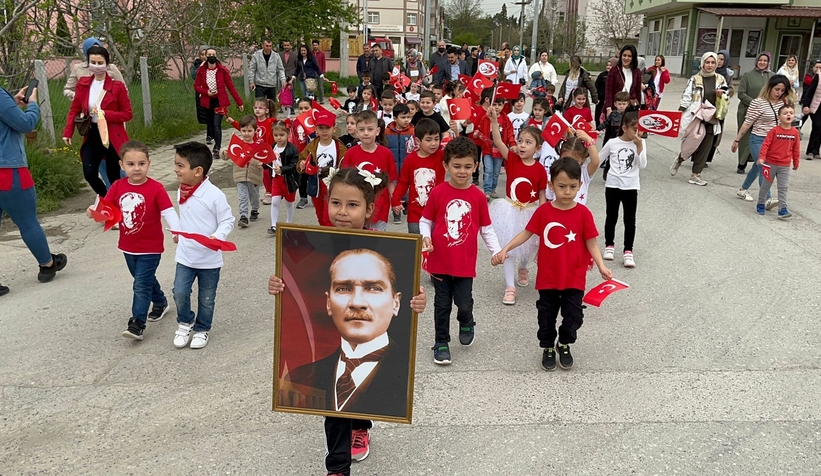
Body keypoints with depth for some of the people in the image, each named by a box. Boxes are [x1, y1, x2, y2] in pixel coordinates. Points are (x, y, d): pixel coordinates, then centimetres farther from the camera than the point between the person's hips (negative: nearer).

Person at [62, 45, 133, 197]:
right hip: (92, 134, 3)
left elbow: (128, 114, -7)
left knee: (113, 177, 3)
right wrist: (67, 132, 1)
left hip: (112, 136, -3)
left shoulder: (117, 86, -7)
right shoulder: (83, 84, 5)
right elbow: (74, 110, 10)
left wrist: (105, 114, -20)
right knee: (90, 174, -4)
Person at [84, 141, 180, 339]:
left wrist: (177, 231, -38)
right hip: (128, 246, 6)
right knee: (144, 280, 23)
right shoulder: (117, 187, -4)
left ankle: (137, 324, 0)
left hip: (150, 248, -5)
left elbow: (168, 212, -22)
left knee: (141, 285, -6)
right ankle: (160, 302, 46)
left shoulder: (156, 188, -17)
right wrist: (93, 212, -25)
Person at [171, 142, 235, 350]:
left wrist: (217, 237, -30)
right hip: (184, 255, 5)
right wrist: (178, 232, 18)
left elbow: (227, 221, -15)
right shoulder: (181, 191, 0)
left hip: (209, 258, -4)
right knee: (180, 292, -3)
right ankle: (185, 322, 24)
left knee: (206, 299, 11)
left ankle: (202, 329, 33)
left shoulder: (214, 195, -21)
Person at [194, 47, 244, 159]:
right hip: (208, 102, 3)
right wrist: (206, 92, -15)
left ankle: (217, 150, -12)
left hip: (220, 101, -3)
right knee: (211, 125, 13)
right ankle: (217, 143, 31)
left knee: (217, 125, -14)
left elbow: (230, 87, -6)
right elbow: (196, 86, 6)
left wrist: (239, 102, -6)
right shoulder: (201, 71, -2)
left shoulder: (223, 70, -8)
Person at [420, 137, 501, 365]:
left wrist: (497, 251, -6)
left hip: (465, 262, 0)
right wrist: (425, 237, -18)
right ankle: (441, 343, 27)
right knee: (442, 305, 10)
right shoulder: (438, 193, -7)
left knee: (464, 304, 0)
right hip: (440, 260, 0)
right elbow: (425, 221, 1)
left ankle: (466, 323, 35)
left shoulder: (478, 196, -3)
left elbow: (486, 228, 3)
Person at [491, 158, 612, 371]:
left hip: (574, 278, 0)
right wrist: (505, 250, -10)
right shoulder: (543, 211, -8)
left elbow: (591, 242, -6)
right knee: (547, 315, 14)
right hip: (548, 277, 1)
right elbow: (526, 233, -2)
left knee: (573, 315, 10)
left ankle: (564, 345, 35)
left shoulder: (583, 213, -10)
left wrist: (601, 266, -18)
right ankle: (548, 348, 34)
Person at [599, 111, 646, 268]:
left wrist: (639, 147, -19)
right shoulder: (612, 143, -4)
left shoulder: (640, 143, -3)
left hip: (631, 187, 0)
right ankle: (609, 245, 26)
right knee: (611, 217, 10)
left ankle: (628, 251, 7)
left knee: (630, 220, 2)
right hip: (612, 185, 0)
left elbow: (642, 165, -12)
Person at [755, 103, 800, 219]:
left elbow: (796, 149, 8)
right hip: (771, 164, -2)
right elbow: (765, 144, -12)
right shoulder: (774, 131, -10)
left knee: (783, 188, 1)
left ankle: (782, 209, 2)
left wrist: (796, 163, 13)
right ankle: (761, 204, 27)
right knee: (766, 185, 12)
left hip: (785, 166, 2)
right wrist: (761, 157, -22)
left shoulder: (795, 132, 1)